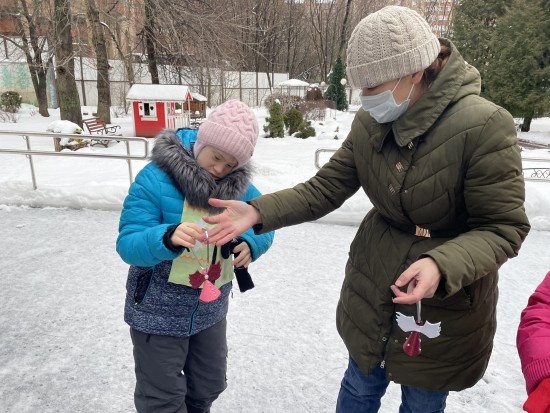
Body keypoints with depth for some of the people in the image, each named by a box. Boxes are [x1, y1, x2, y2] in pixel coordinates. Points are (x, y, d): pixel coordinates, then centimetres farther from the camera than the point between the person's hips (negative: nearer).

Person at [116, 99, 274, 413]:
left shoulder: (239, 184, -7)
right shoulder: (156, 178, -22)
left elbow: (265, 224, -2)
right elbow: (128, 245, -24)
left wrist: (250, 244, -25)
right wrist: (168, 238, -45)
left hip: (210, 310, 5)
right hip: (159, 313, -4)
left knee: (209, 387, 26)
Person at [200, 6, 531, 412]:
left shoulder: (484, 126, -23)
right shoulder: (369, 123, -7)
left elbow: (503, 228, -19)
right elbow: (323, 189, -6)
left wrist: (442, 266, -37)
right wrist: (259, 212, -19)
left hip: (445, 306, -3)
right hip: (371, 289, 4)